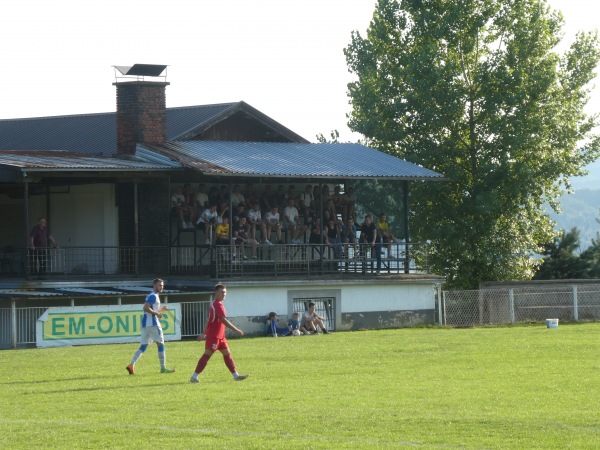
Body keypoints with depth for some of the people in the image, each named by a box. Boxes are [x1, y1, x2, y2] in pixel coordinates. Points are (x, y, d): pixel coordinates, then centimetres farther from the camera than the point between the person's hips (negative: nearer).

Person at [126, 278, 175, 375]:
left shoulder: (153, 296, 21)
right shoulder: (153, 296, -10)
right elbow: (146, 308, -22)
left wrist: (160, 310, 17)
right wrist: (157, 313, -17)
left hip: (146, 323, 9)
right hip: (152, 323, -9)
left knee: (143, 346, 6)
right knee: (161, 344, -2)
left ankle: (131, 365, -6)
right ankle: (163, 368, 0)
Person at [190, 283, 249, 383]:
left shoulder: (215, 304, 16)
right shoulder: (218, 305, -16)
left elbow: (209, 320, 21)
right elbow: (224, 320, -24)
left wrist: (204, 334, 24)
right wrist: (237, 330, -23)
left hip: (220, 336, 10)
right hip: (213, 336, -10)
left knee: (227, 354, 9)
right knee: (207, 355, -9)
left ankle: (236, 375, 11)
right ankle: (194, 377, -8)